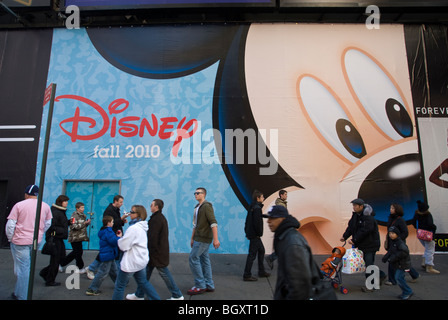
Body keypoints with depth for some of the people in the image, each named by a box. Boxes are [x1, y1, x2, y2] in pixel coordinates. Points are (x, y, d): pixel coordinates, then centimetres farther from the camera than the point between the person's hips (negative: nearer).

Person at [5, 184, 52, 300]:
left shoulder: (19, 205, -7)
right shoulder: (46, 206, 4)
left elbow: (10, 225, -7)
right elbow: (48, 224, 12)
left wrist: (10, 239, 6)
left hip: (20, 241, -4)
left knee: (23, 269, 3)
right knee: (28, 267, 18)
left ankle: (22, 296, 11)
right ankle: (18, 293, 31)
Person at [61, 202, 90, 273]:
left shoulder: (83, 215, 13)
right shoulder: (74, 216, -12)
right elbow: (74, 227, -21)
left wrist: (87, 223, 1)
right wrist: (84, 223, -23)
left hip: (79, 237, 8)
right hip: (75, 237, -8)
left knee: (75, 253, 14)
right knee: (78, 252, -1)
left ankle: (61, 264, 27)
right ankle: (81, 268, 11)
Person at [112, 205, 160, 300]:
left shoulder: (133, 228, -23)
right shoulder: (143, 227, 5)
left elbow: (123, 246, -19)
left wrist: (119, 238, -1)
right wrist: (123, 238, 5)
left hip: (131, 262, -9)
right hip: (142, 260, 9)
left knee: (120, 285, 8)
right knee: (143, 282, 23)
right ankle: (156, 298, 26)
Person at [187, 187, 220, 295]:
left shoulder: (206, 206, -14)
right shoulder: (197, 207, 15)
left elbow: (213, 222, -21)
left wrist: (215, 239, -25)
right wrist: (192, 238, 21)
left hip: (204, 238, -9)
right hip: (199, 238, 9)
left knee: (193, 258, -7)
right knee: (204, 260, 11)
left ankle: (200, 285, 2)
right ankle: (209, 285, 18)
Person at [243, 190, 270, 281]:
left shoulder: (252, 207, 11)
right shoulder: (257, 208, -19)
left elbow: (248, 220, 16)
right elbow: (257, 223, -24)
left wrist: (247, 232, 18)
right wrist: (259, 233, -13)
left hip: (251, 233, 10)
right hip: (254, 235, -10)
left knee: (261, 250, 20)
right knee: (252, 254, -3)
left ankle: (261, 271, 31)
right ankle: (247, 275, 6)